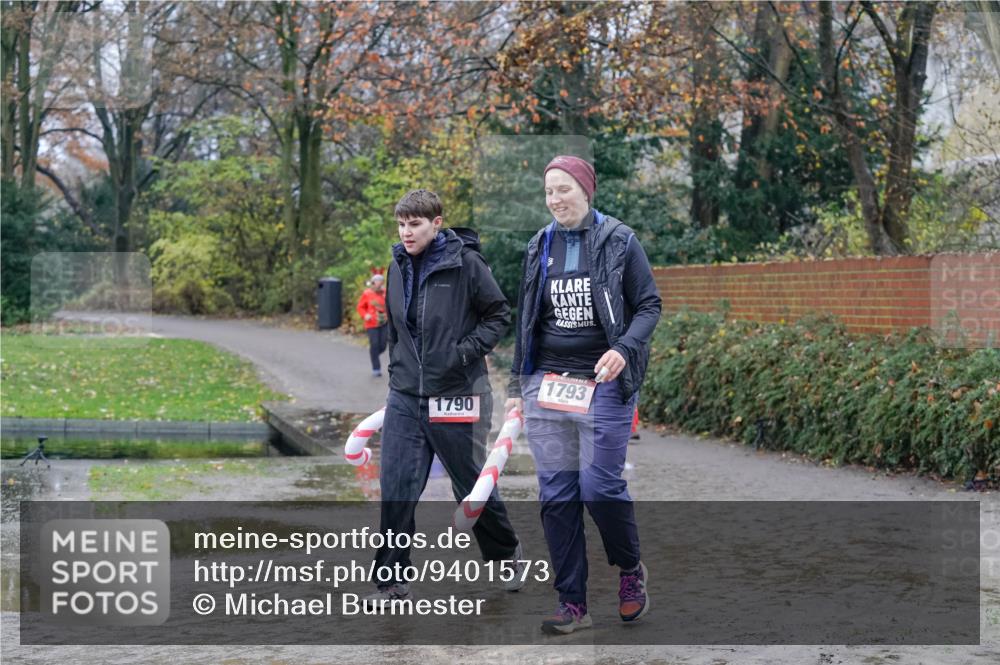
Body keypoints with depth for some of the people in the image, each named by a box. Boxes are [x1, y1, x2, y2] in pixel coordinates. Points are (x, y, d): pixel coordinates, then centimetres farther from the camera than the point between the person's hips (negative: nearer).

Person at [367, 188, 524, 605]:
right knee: (396, 489, -2)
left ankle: (508, 558, 33)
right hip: (404, 397, 4)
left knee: (473, 486, 10)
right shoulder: (398, 266, 6)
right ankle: (392, 580, 6)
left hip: (456, 397, -4)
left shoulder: (464, 263, -11)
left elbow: (499, 314, -4)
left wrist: (466, 351, -15)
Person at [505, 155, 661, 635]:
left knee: (599, 485, -9)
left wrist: (624, 348, -18)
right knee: (556, 494, 1)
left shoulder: (619, 242, -2)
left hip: (603, 382, -4)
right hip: (547, 380, 4)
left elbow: (649, 306, 0)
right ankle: (572, 604, 7)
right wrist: (517, 385, 17)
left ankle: (631, 570, 20)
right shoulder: (540, 246, 11)